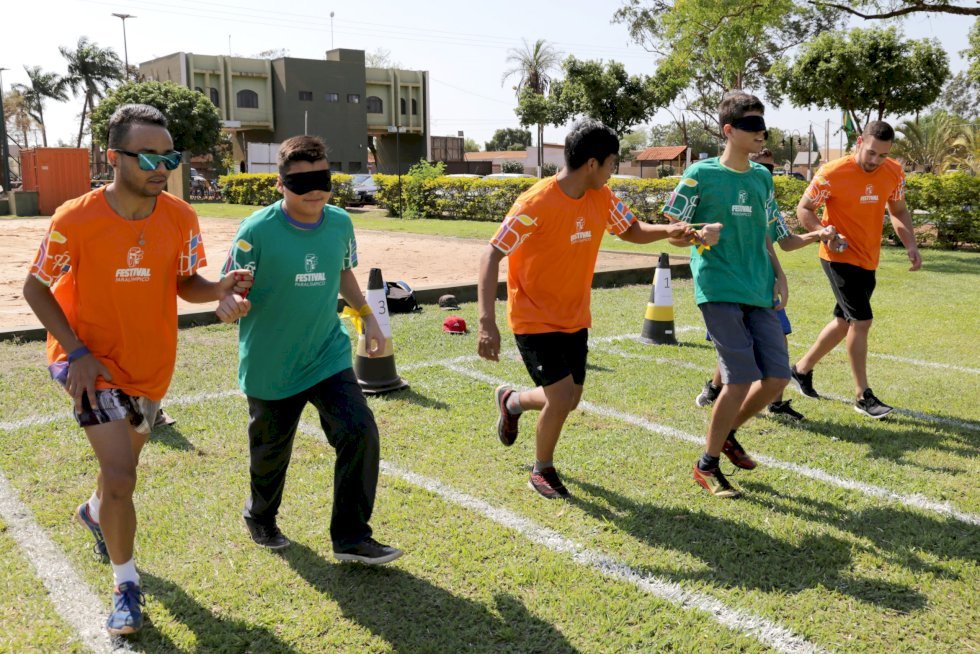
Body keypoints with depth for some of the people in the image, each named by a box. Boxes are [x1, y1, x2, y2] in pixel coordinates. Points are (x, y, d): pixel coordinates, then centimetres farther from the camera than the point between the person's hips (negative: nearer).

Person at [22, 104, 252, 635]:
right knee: (121, 476, -16)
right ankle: (125, 584, 8)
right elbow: (35, 288, -9)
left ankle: (96, 513, 59)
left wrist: (220, 291, -24)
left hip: (150, 363, 4)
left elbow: (185, 281, -1)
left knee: (122, 464, 23)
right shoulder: (75, 219, -21)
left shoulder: (180, 217, -12)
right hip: (90, 360, -4)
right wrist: (78, 352, -19)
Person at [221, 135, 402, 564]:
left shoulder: (340, 223, -3)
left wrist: (367, 317, 9)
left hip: (328, 354, 3)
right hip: (270, 364, -3)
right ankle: (260, 517, 46)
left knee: (360, 433, -12)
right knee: (271, 450, 14)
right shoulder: (257, 230, -17)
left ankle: (351, 537, 4)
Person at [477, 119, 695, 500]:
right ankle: (542, 471, 14)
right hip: (534, 321, -7)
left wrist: (669, 231, -9)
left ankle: (511, 400, 44)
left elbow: (632, 231, 13)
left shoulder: (602, 198, -2)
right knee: (562, 398, -14)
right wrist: (487, 321, -33)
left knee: (567, 400, 12)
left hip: (574, 319, 7)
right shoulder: (536, 204, -24)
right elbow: (491, 255, -24)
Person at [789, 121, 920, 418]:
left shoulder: (894, 173, 0)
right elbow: (803, 208, -8)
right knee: (862, 321, -12)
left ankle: (802, 369, 33)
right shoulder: (832, 173, -17)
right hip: (840, 257, -7)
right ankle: (863, 396, -1)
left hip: (868, 260, 7)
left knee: (844, 322, 15)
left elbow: (898, 211, 13)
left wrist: (911, 244, -1)